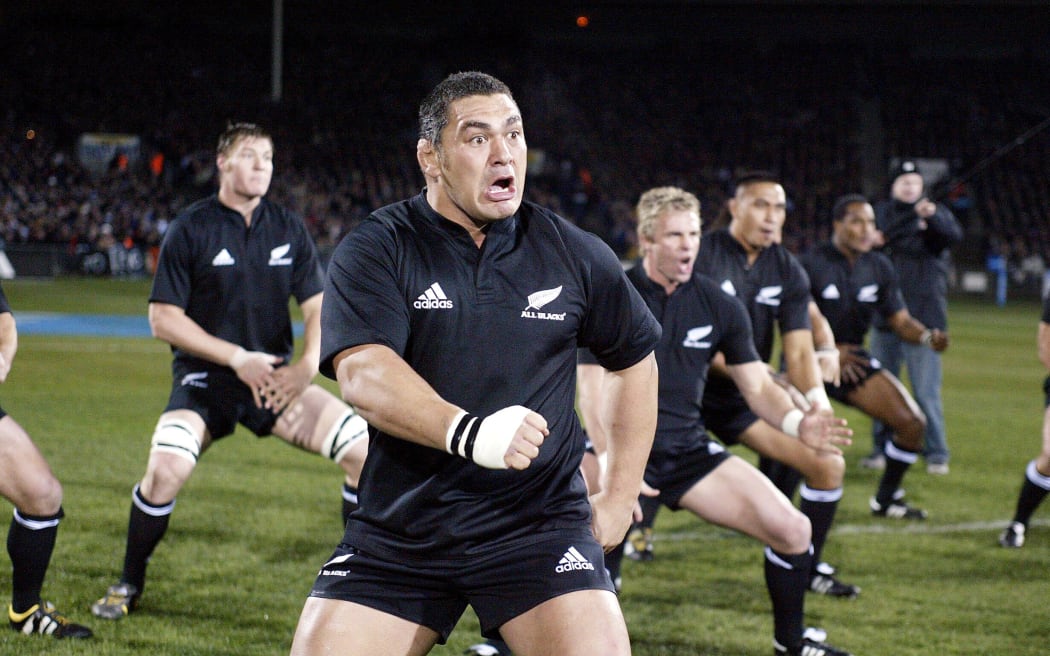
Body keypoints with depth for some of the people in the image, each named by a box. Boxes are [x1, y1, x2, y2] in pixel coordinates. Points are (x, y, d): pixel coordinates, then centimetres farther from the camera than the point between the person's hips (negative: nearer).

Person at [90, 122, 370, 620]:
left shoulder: (288, 228, 5)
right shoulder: (191, 228, -7)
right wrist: (237, 358, -17)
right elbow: (163, 318, -9)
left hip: (275, 379, 4)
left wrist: (308, 364, -13)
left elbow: (317, 306, 7)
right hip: (204, 378, -4)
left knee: (365, 449, -13)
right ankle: (129, 583, -4)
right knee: (166, 468, -29)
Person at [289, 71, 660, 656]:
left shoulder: (576, 255, 5)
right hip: (397, 535, 0)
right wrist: (466, 431, -37)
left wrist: (620, 497, 16)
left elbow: (634, 360, 20)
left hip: (539, 523, 0)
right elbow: (363, 374, -20)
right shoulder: (374, 252, -3)